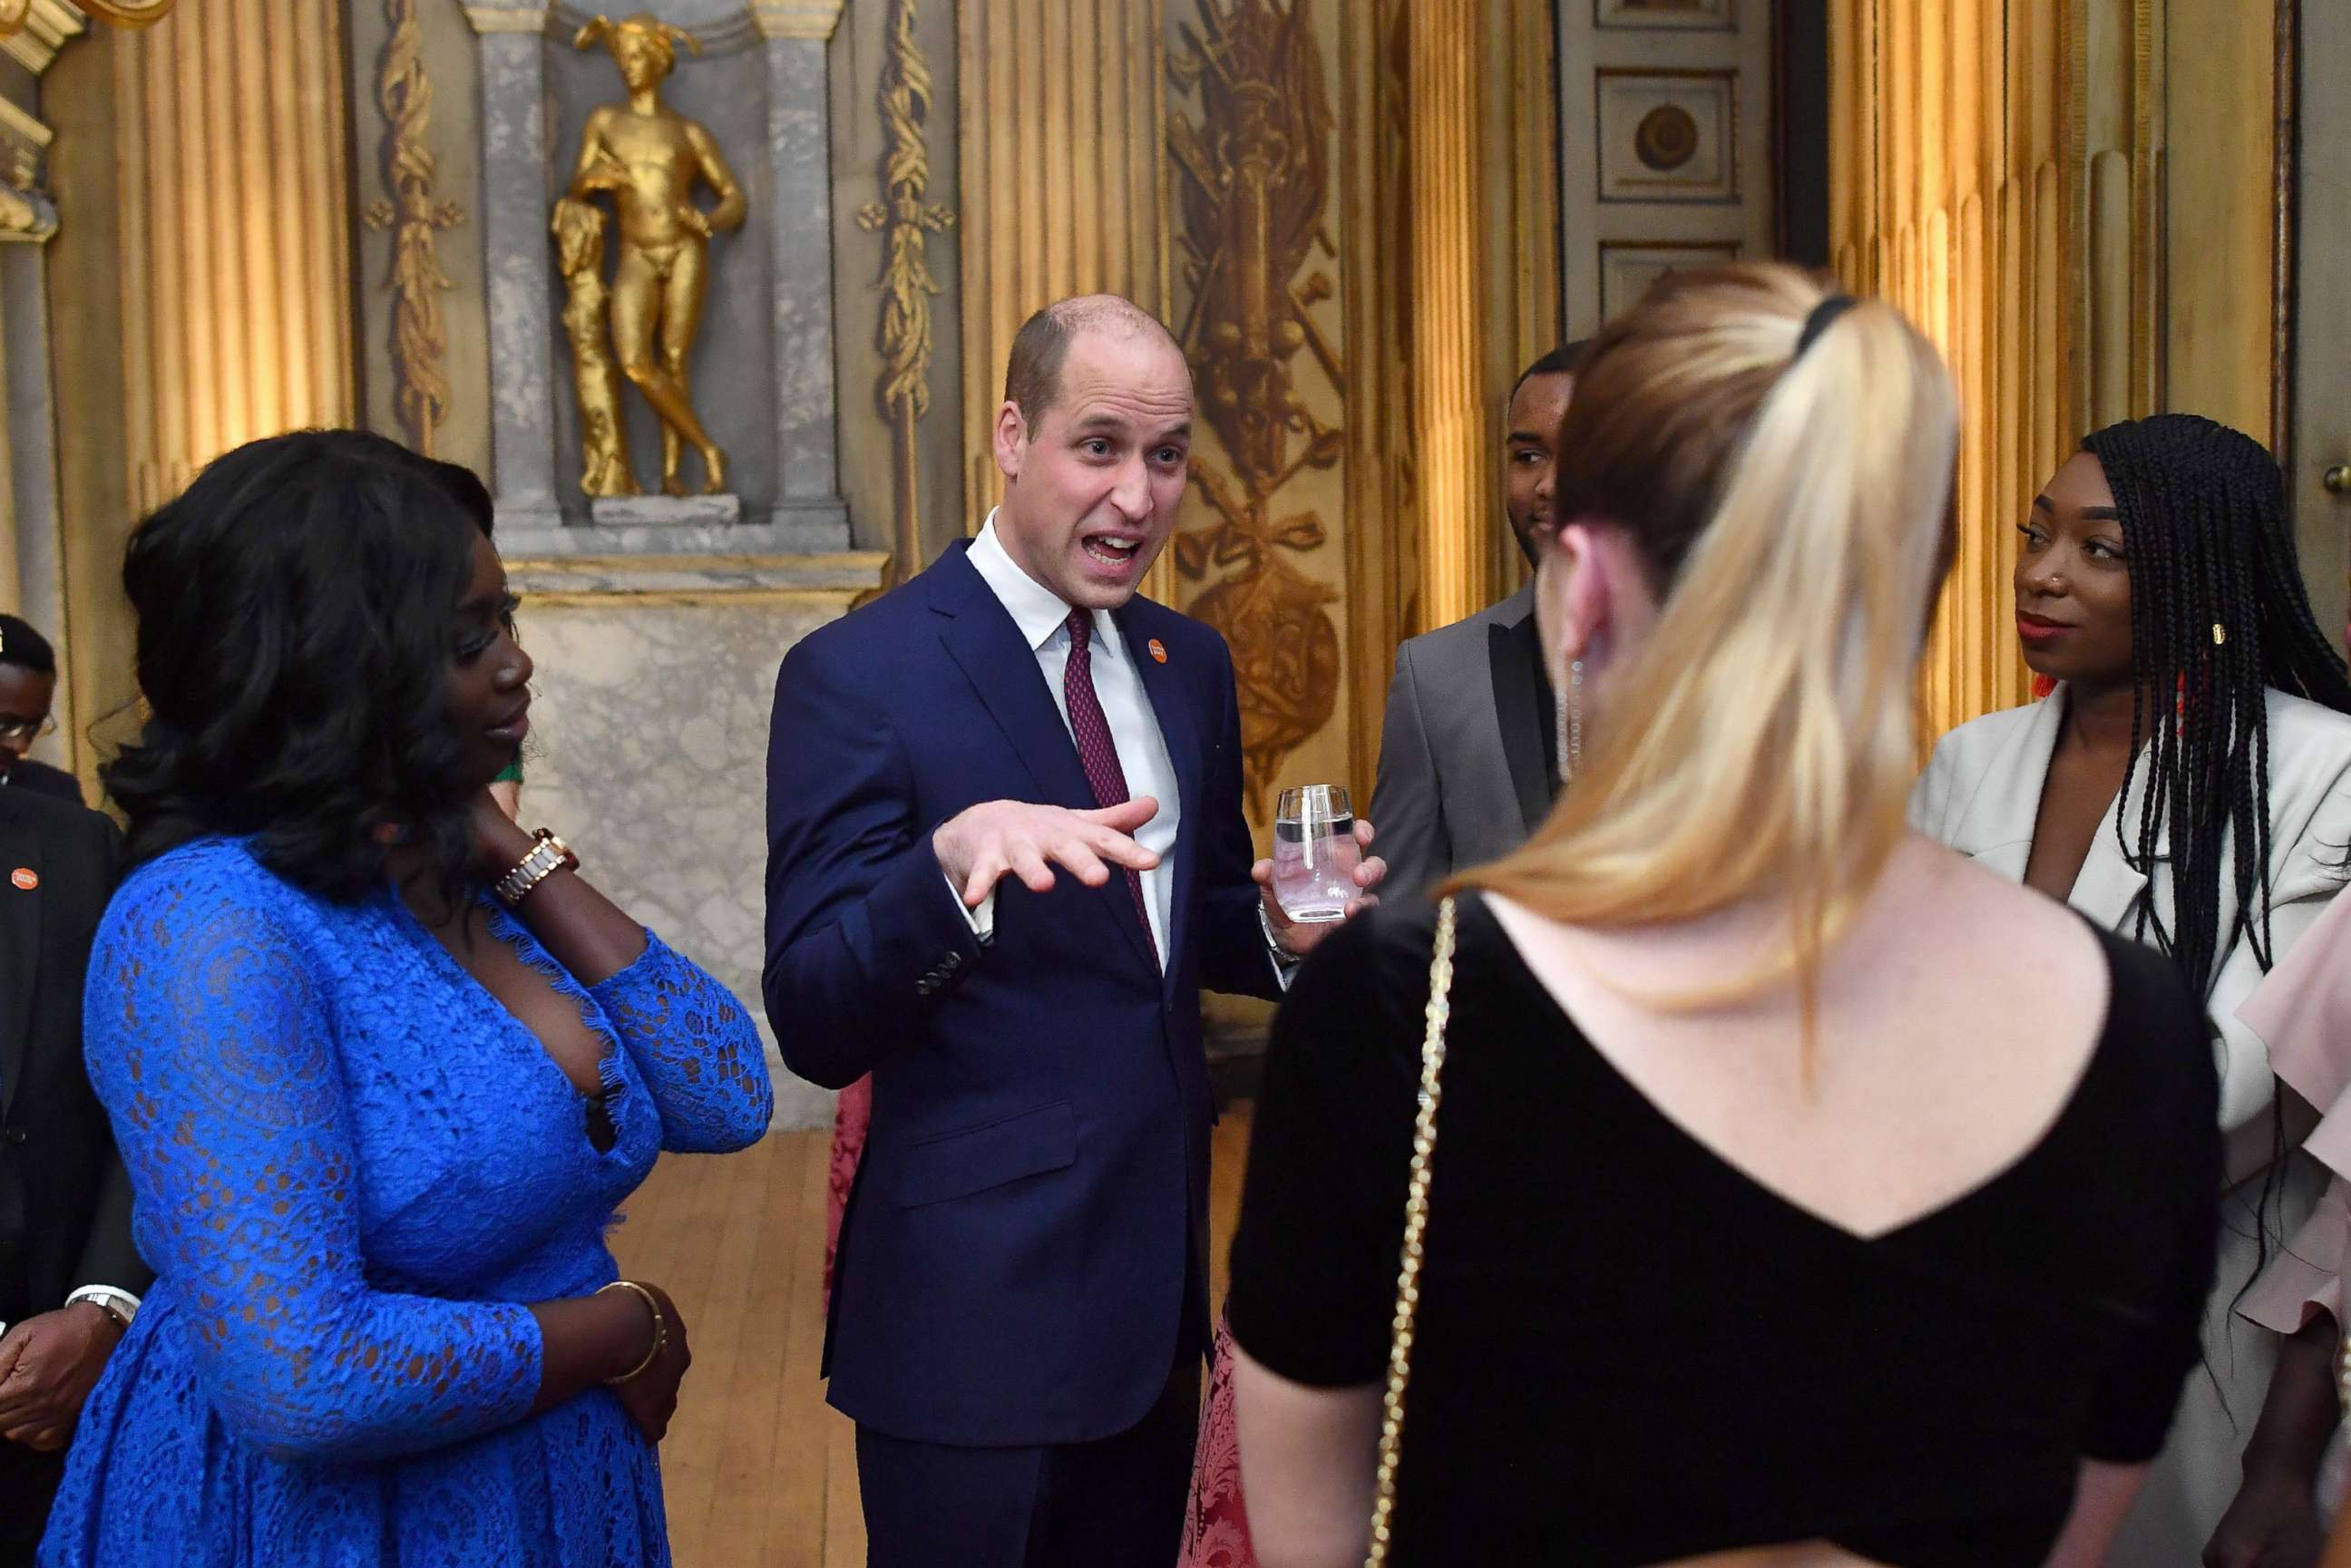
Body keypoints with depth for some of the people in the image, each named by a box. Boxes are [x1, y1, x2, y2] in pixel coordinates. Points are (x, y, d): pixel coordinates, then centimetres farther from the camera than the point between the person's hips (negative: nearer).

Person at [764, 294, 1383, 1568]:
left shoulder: (1189, 664, 7)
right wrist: (952, 863, -36)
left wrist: (1279, 928, -6)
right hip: (975, 1315, -6)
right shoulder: (858, 674, -13)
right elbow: (815, 1029, -18)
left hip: (1161, 1279, 6)